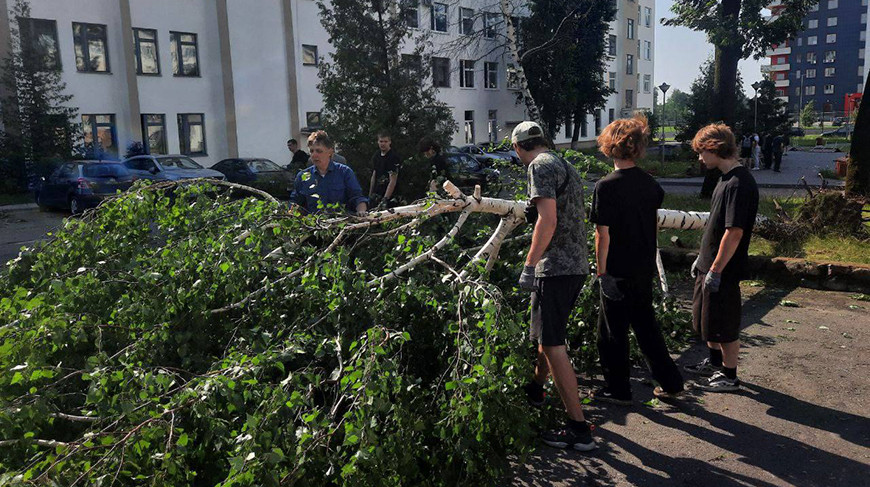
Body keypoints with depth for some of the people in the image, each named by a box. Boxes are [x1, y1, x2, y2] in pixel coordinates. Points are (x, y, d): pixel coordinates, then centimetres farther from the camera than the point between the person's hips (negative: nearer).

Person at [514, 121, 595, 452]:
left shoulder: (540, 166, -10)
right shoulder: (566, 166, 19)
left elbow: (548, 219, -21)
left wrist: (529, 266, -20)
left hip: (555, 268, -10)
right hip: (577, 266, 10)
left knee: (552, 346, -7)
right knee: (548, 334, 25)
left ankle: (579, 429, -4)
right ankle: (536, 388, 46)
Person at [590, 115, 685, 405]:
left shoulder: (606, 186, -18)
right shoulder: (649, 183, 3)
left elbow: (603, 234, -17)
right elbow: (655, 224, 12)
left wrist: (601, 271, -9)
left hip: (618, 272, -7)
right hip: (645, 269, 7)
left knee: (613, 332, 8)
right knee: (645, 325, 20)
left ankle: (617, 390, 21)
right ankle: (670, 383, 27)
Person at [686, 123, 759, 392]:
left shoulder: (739, 183, -22)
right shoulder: (726, 179, 10)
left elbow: (734, 231, -25)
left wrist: (716, 270, -22)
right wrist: (702, 258, 19)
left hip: (724, 270, -10)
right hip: (709, 264, 10)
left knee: (724, 325, 4)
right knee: (706, 318, 22)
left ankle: (730, 376, 19)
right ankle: (715, 362, 40)